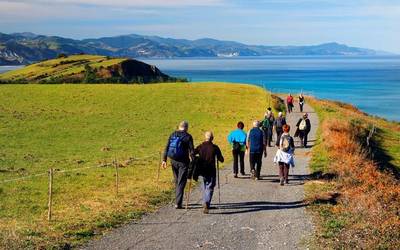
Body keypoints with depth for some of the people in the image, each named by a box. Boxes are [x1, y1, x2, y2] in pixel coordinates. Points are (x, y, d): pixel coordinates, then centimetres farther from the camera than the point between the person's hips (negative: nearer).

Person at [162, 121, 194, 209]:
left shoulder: (172, 135, 6)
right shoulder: (188, 136, -7)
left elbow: (166, 148, 4)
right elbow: (191, 150, -11)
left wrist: (164, 160, 6)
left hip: (173, 161, 4)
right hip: (183, 162, -4)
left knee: (177, 181, 19)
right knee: (181, 183, -1)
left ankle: (178, 201, 28)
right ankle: (178, 203, -7)